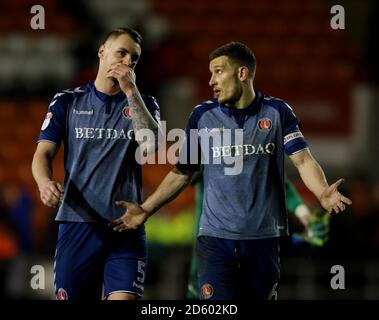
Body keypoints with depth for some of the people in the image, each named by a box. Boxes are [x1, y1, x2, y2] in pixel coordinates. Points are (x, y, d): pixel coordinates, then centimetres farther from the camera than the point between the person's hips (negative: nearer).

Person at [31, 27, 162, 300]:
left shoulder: (143, 104, 11)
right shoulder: (67, 102, 11)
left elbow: (151, 146, -8)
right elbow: (44, 152, 3)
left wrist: (131, 90, -11)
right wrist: (45, 182, -20)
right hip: (77, 224, 0)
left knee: (124, 298, -16)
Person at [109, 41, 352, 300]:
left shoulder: (278, 112, 1)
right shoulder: (202, 115, 4)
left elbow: (303, 160, -7)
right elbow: (182, 173, 12)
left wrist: (322, 193, -27)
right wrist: (146, 210, 4)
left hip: (264, 238, 0)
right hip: (215, 239, 0)